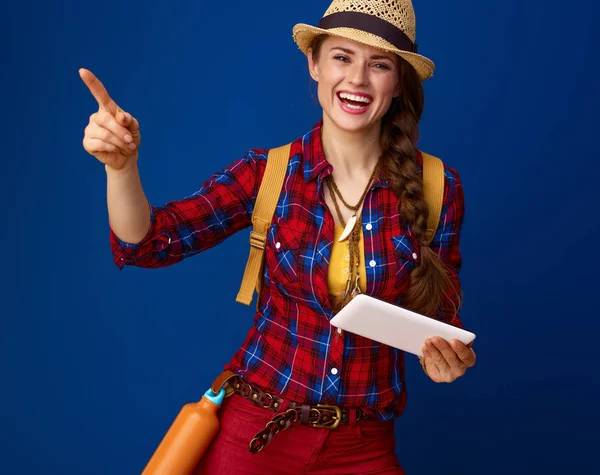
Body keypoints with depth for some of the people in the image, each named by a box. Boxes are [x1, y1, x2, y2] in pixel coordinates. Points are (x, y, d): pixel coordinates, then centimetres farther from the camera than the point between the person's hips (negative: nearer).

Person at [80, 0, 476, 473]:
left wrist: (446, 359, -20)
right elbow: (147, 242, -13)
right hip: (254, 433, 1)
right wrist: (120, 165, -31)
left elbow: (440, 317, 2)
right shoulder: (266, 172, -7)